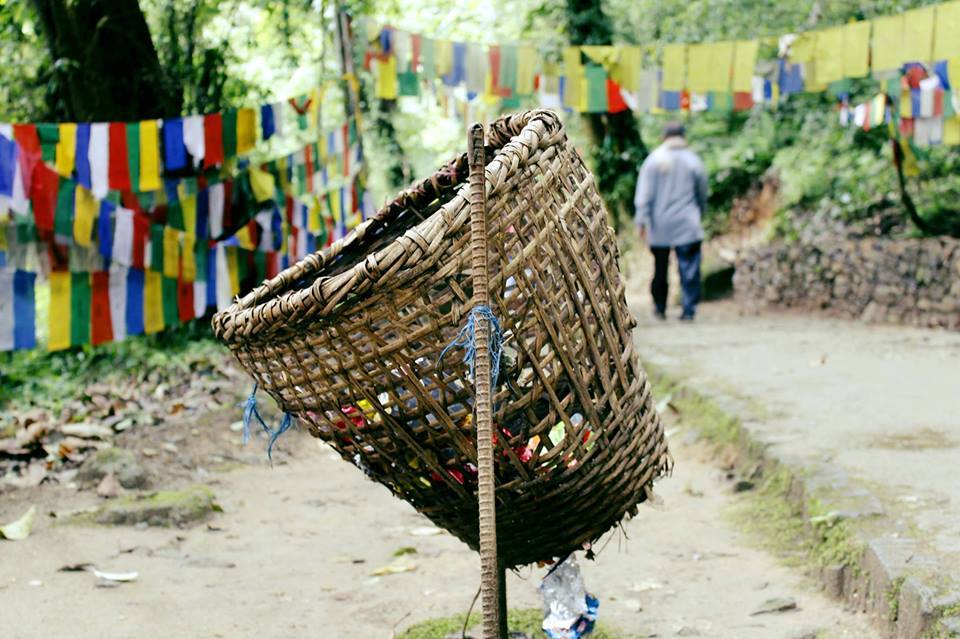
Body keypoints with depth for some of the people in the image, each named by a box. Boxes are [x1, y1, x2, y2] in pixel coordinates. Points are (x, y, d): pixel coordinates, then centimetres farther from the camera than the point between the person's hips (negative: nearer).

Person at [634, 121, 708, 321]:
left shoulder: (653, 160, 0)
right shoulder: (693, 161, 1)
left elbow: (644, 194, -4)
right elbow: (702, 195, 11)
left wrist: (642, 220, -3)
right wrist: (699, 214, 26)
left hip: (659, 226, 1)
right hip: (688, 225, -1)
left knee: (660, 268, 11)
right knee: (689, 268, -1)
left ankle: (660, 308, 20)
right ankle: (689, 308, -6)